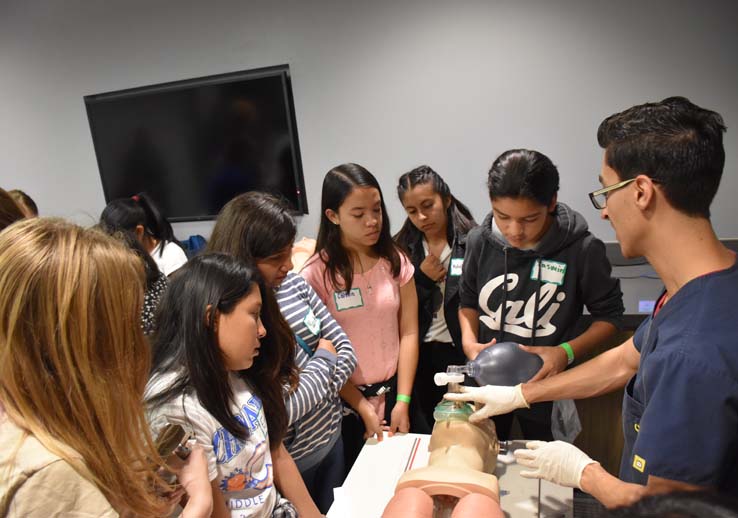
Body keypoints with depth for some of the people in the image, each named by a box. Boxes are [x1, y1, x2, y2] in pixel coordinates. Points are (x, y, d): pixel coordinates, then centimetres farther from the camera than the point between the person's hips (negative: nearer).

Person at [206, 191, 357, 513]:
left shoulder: (293, 283, -6)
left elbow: (345, 348, -1)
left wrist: (316, 389, -16)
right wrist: (324, 359, -17)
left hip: (330, 436, 7)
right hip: (289, 459, -6)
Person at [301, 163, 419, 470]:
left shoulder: (395, 261, -1)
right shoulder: (315, 274, -14)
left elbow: (409, 333, -2)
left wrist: (402, 401, -7)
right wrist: (363, 409, -10)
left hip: (394, 391, 3)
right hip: (346, 401, -3)